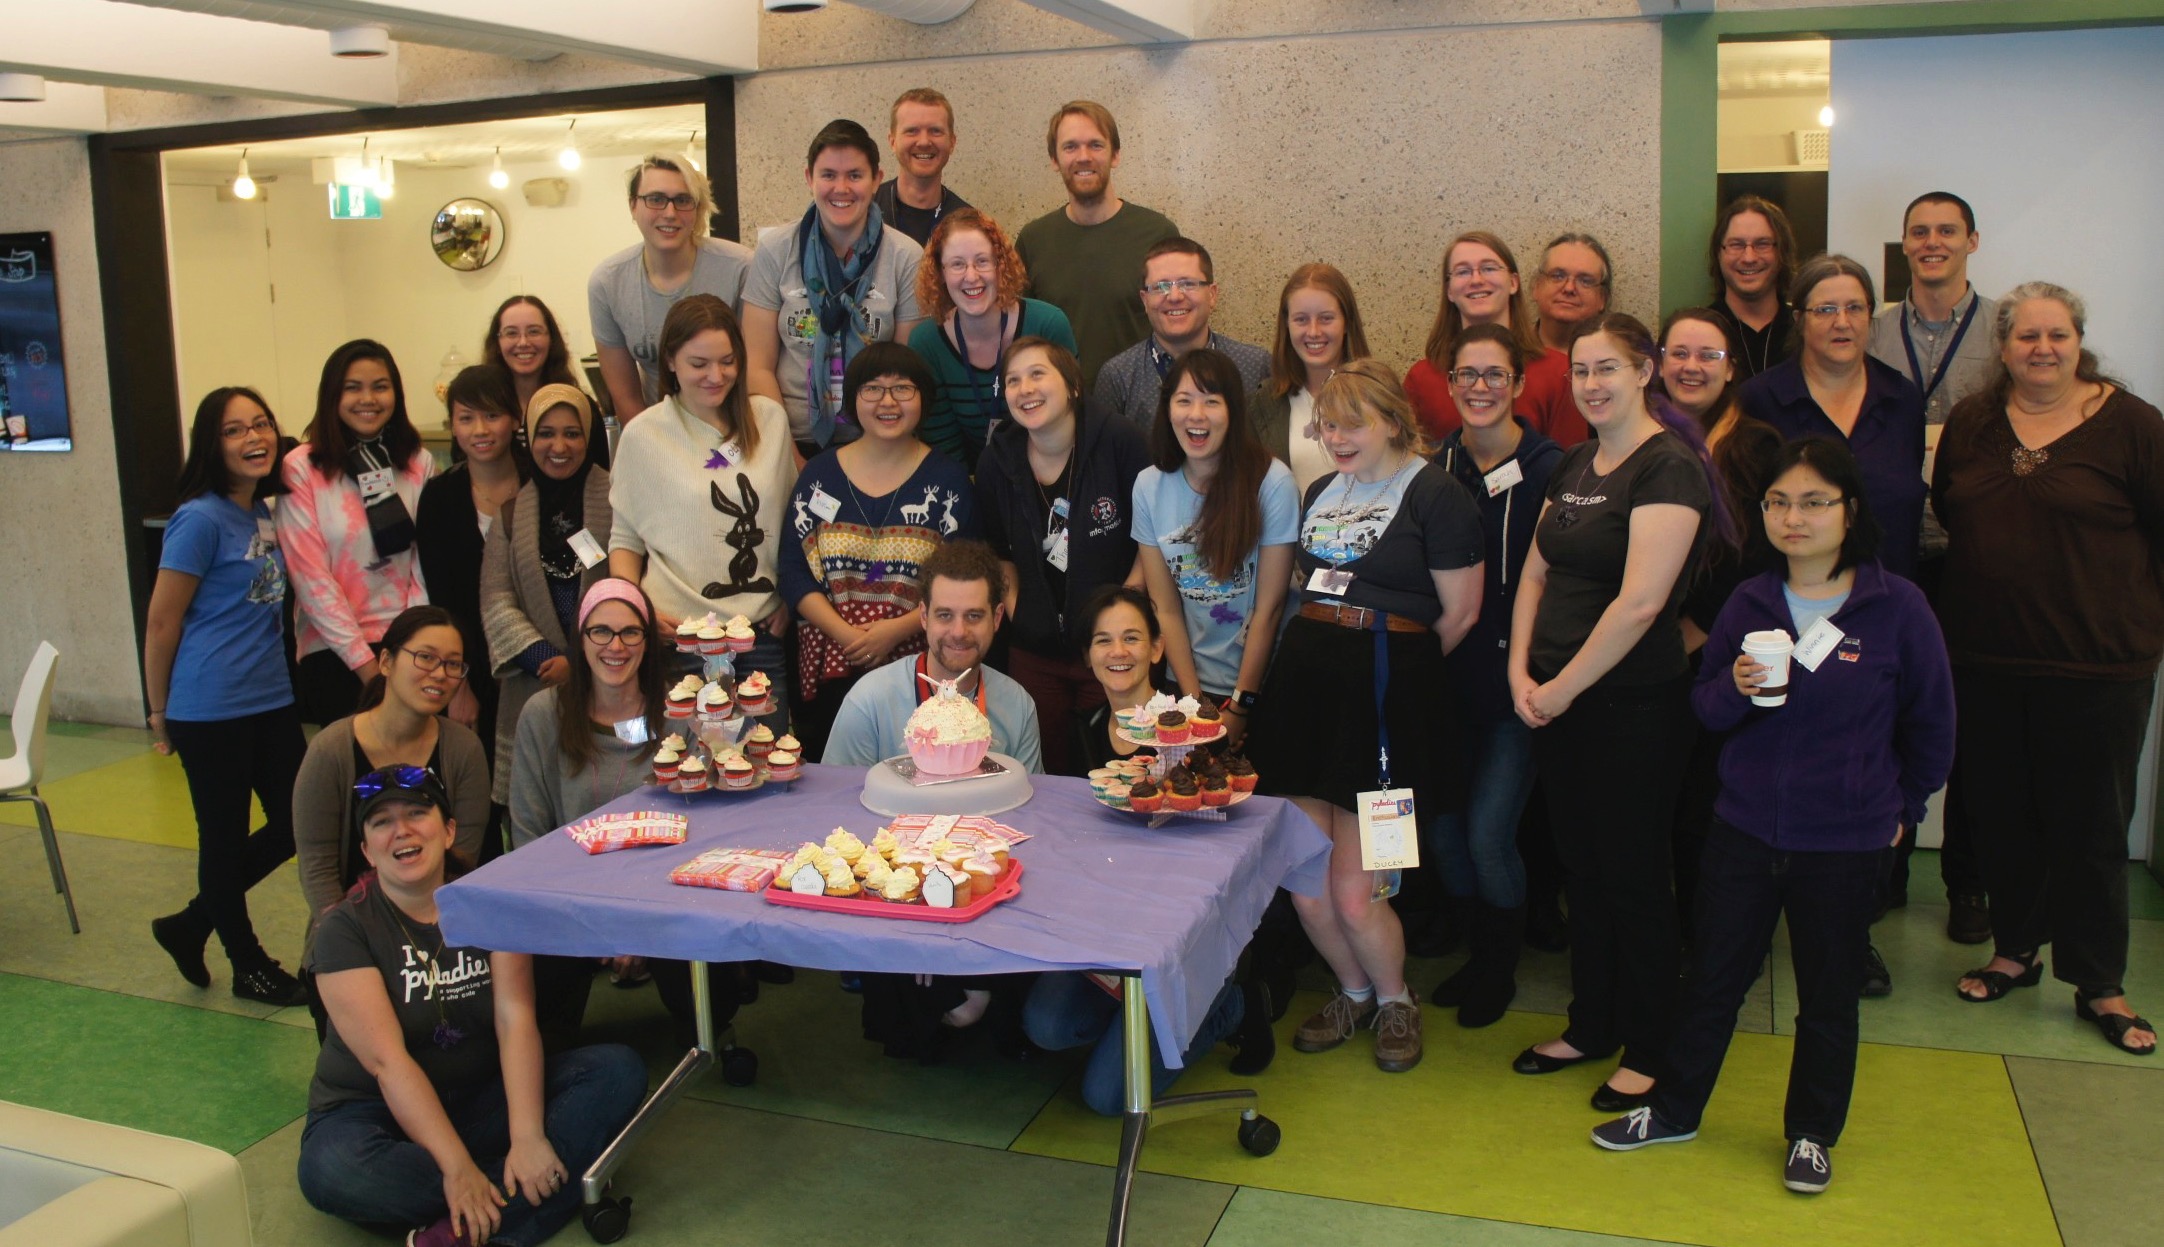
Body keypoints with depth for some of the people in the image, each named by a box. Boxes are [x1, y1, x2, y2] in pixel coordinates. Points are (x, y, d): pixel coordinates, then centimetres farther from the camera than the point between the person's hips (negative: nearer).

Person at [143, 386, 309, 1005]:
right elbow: (161, 622, -11)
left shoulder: (270, 513, 7)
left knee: (294, 825, 13)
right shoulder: (201, 519, -14)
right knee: (225, 837, 9)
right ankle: (250, 966, 27)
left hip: (271, 699, 8)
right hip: (211, 710, -8)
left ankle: (189, 925, 32)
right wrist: (160, 715, -4)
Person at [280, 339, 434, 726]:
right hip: (335, 651, -2)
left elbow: (426, 563, 4)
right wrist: (366, 662, -10)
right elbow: (312, 578, -7)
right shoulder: (301, 469, -5)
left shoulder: (419, 464, 5)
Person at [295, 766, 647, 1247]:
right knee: (331, 1170, -36)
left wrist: (528, 1138, -28)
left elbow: (515, 1020, -13)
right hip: (375, 1112, -3)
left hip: (484, 1098, 3)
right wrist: (457, 1168, -29)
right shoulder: (346, 929, -10)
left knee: (619, 1069, -18)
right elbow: (387, 1061, -20)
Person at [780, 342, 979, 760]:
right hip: (828, 668, 2)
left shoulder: (949, 480, 4)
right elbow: (793, 570, 4)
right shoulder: (819, 474, 9)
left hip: (919, 671, -1)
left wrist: (898, 629, -14)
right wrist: (844, 633, -10)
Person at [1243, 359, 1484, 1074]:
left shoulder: (1435, 494, -6)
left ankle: (1395, 1000, 27)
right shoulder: (1322, 491, 17)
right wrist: (1323, 660, 9)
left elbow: (1459, 615, -6)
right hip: (1304, 680, 7)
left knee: (1353, 895, -3)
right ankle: (1353, 991, 33)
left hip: (1385, 694, -6)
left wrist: (1397, 669, 6)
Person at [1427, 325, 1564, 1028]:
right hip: (1448, 678, 5)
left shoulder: (1547, 469, -8)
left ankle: (1499, 970, 22)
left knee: (1488, 830, -4)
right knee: (1440, 825, 7)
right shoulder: (1437, 468, 7)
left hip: (1515, 679, -5)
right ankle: (1479, 950, 31)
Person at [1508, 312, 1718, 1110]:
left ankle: (1648, 1051, 20)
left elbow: (1641, 601, -22)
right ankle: (1591, 1026, 31)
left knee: (1633, 875, 4)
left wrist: (1563, 687, -14)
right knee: (1582, 867, 16)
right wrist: (1521, 670, -1)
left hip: (1633, 705, -8)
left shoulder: (1667, 466, -15)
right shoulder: (1573, 466, 11)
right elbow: (1536, 573, 13)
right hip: (1554, 704, 8)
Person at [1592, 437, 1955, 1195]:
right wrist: (1735, 688, -18)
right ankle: (1674, 1109, 29)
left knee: (1827, 995, 12)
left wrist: (1902, 807, 9)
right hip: (1744, 829, 2)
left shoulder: (1896, 608, -9)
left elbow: (1930, 723, 2)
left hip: (1845, 843, -2)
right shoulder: (1750, 603, -1)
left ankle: (1812, 1133, 31)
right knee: (1714, 975, 13)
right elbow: (1704, 709, 3)